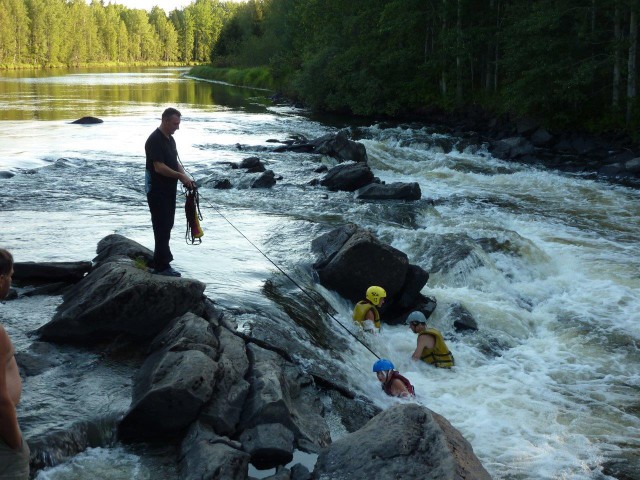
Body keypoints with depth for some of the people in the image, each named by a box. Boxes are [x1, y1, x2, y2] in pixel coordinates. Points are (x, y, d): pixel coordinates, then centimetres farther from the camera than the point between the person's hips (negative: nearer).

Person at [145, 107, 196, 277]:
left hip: (169, 190, 9)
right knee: (162, 227, -7)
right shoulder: (155, 140, -18)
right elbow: (159, 167, -23)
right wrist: (181, 176, -18)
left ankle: (160, 259, 23)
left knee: (166, 226, 13)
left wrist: (185, 178, 3)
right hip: (157, 191, -9)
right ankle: (162, 266, -4)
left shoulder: (170, 139, 12)